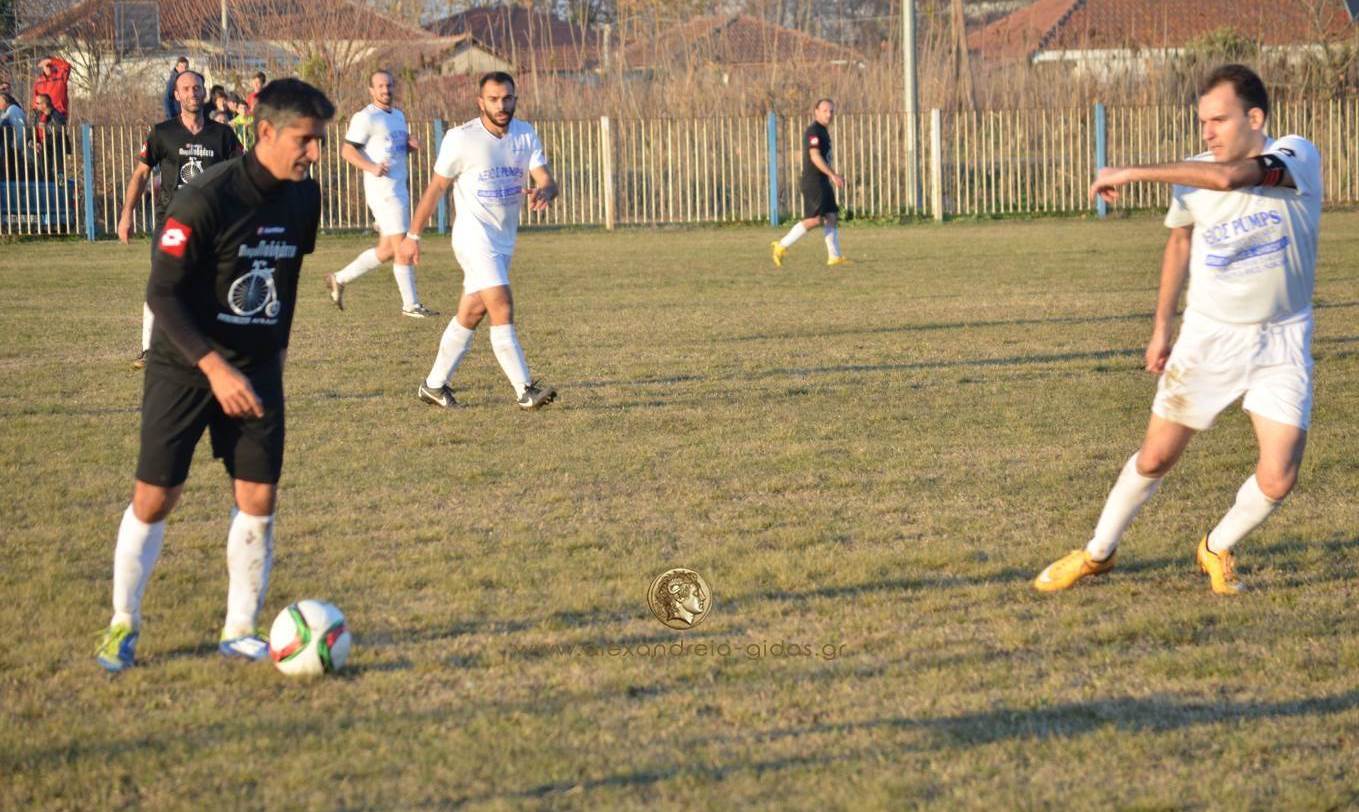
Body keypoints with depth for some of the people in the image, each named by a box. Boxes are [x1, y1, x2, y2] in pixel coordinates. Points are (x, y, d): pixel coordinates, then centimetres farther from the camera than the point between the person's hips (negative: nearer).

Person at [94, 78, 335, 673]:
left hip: (257, 368, 5)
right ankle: (123, 625, 16)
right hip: (185, 367, -5)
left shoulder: (303, 198, -1)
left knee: (259, 499, -2)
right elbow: (163, 294, -20)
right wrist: (215, 367, -28)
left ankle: (239, 630, 11)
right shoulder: (206, 199, -21)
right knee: (154, 499, -1)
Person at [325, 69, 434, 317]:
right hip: (382, 189, -9)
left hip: (399, 189, 9)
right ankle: (411, 305, -3)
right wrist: (371, 167, -26)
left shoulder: (398, 115, 17)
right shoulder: (365, 118, -9)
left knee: (387, 250, 12)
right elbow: (347, 150, -12)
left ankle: (339, 279, 23)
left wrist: (411, 144, 5)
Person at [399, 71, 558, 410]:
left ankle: (434, 384, 25)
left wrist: (543, 193, -31)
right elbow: (435, 189, -3)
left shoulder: (526, 135, 2)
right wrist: (413, 236, 0)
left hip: (505, 240, 6)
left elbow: (547, 180, -6)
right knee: (502, 308, -17)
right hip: (474, 238, -6)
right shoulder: (461, 138, -11)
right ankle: (525, 392, -20)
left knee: (471, 315, 13)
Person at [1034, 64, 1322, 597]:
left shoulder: (1297, 157, -19)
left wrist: (1132, 172, -32)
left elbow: (1229, 177, -37)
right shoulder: (1193, 177, -6)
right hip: (1208, 334, 2)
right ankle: (1098, 553, 27)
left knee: (1277, 480, -10)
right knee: (1155, 458, 5)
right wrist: (1161, 327, 14)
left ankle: (1216, 551, 19)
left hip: (1281, 340, -2)